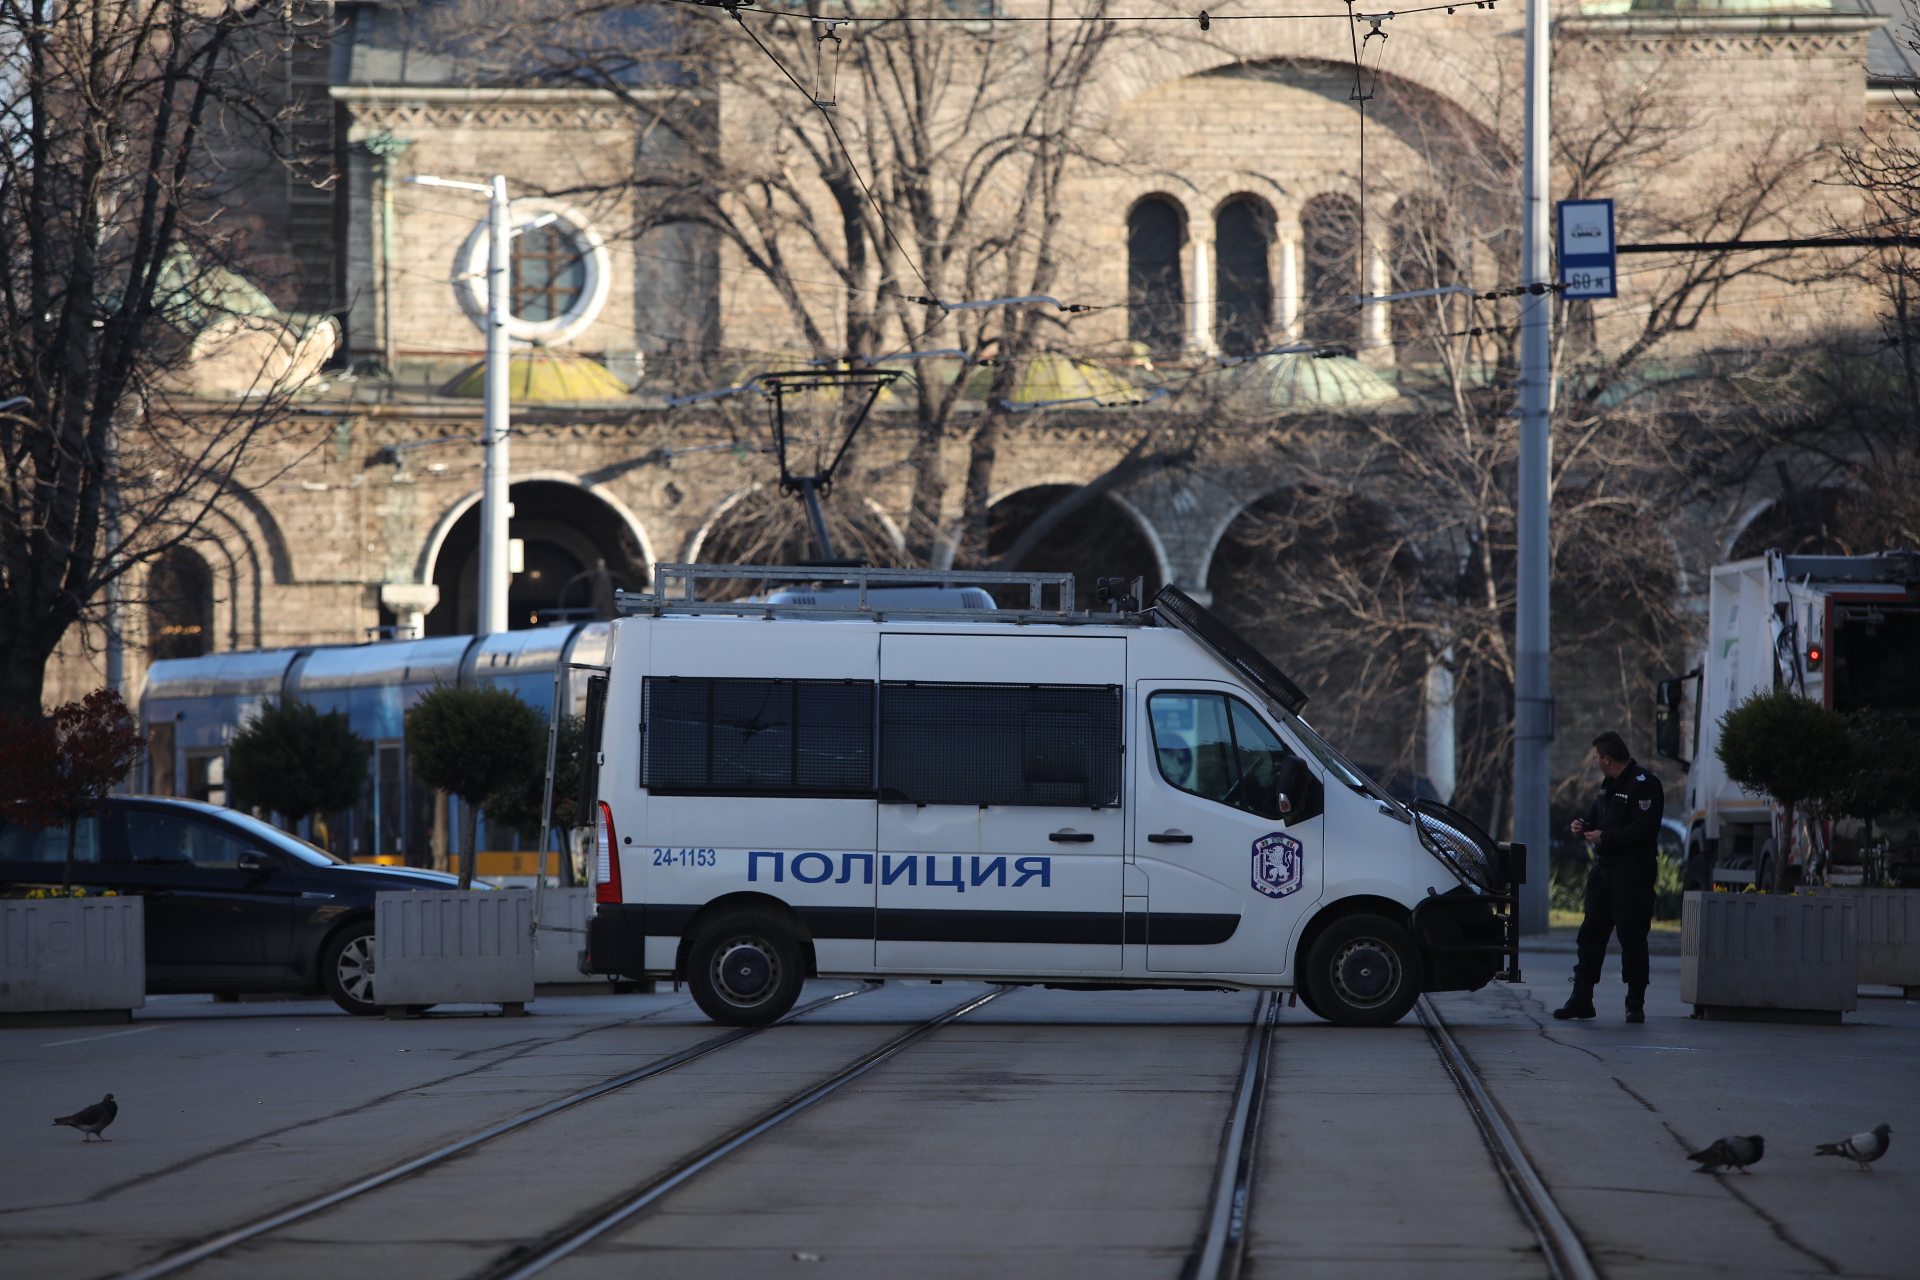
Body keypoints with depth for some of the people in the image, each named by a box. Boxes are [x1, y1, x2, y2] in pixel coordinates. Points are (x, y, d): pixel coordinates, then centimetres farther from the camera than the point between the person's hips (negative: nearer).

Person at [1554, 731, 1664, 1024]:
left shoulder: (1644, 785, -13)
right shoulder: (1610, 785, 17)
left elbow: (1644, 829, -23)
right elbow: (1598, 815, 30)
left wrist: (1604, 837, -19)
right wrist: (1583, 825, 7)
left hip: (1633, 873, -9)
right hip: (1603, 869, 9)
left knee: (1632, 939, -5)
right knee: (1591, 933, 8)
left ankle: (1635, 1003, 1)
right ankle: (1581, 999, 11)